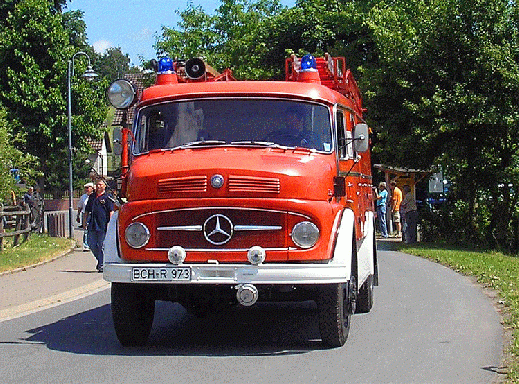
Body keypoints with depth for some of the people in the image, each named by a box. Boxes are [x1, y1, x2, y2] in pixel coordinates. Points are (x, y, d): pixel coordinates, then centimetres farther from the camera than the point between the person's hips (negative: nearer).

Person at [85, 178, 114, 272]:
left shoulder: (107, 197, 1)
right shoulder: (92, 197, 17)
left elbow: (111, 211, -4)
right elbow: (87, 210, 23)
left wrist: (109, 223, -14)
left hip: (103, 225, -6)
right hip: (92, 225, 6)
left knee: (101, 245, -4)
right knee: (91, 244, 6)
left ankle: (101, 265, 3)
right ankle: (99, 259, 26)